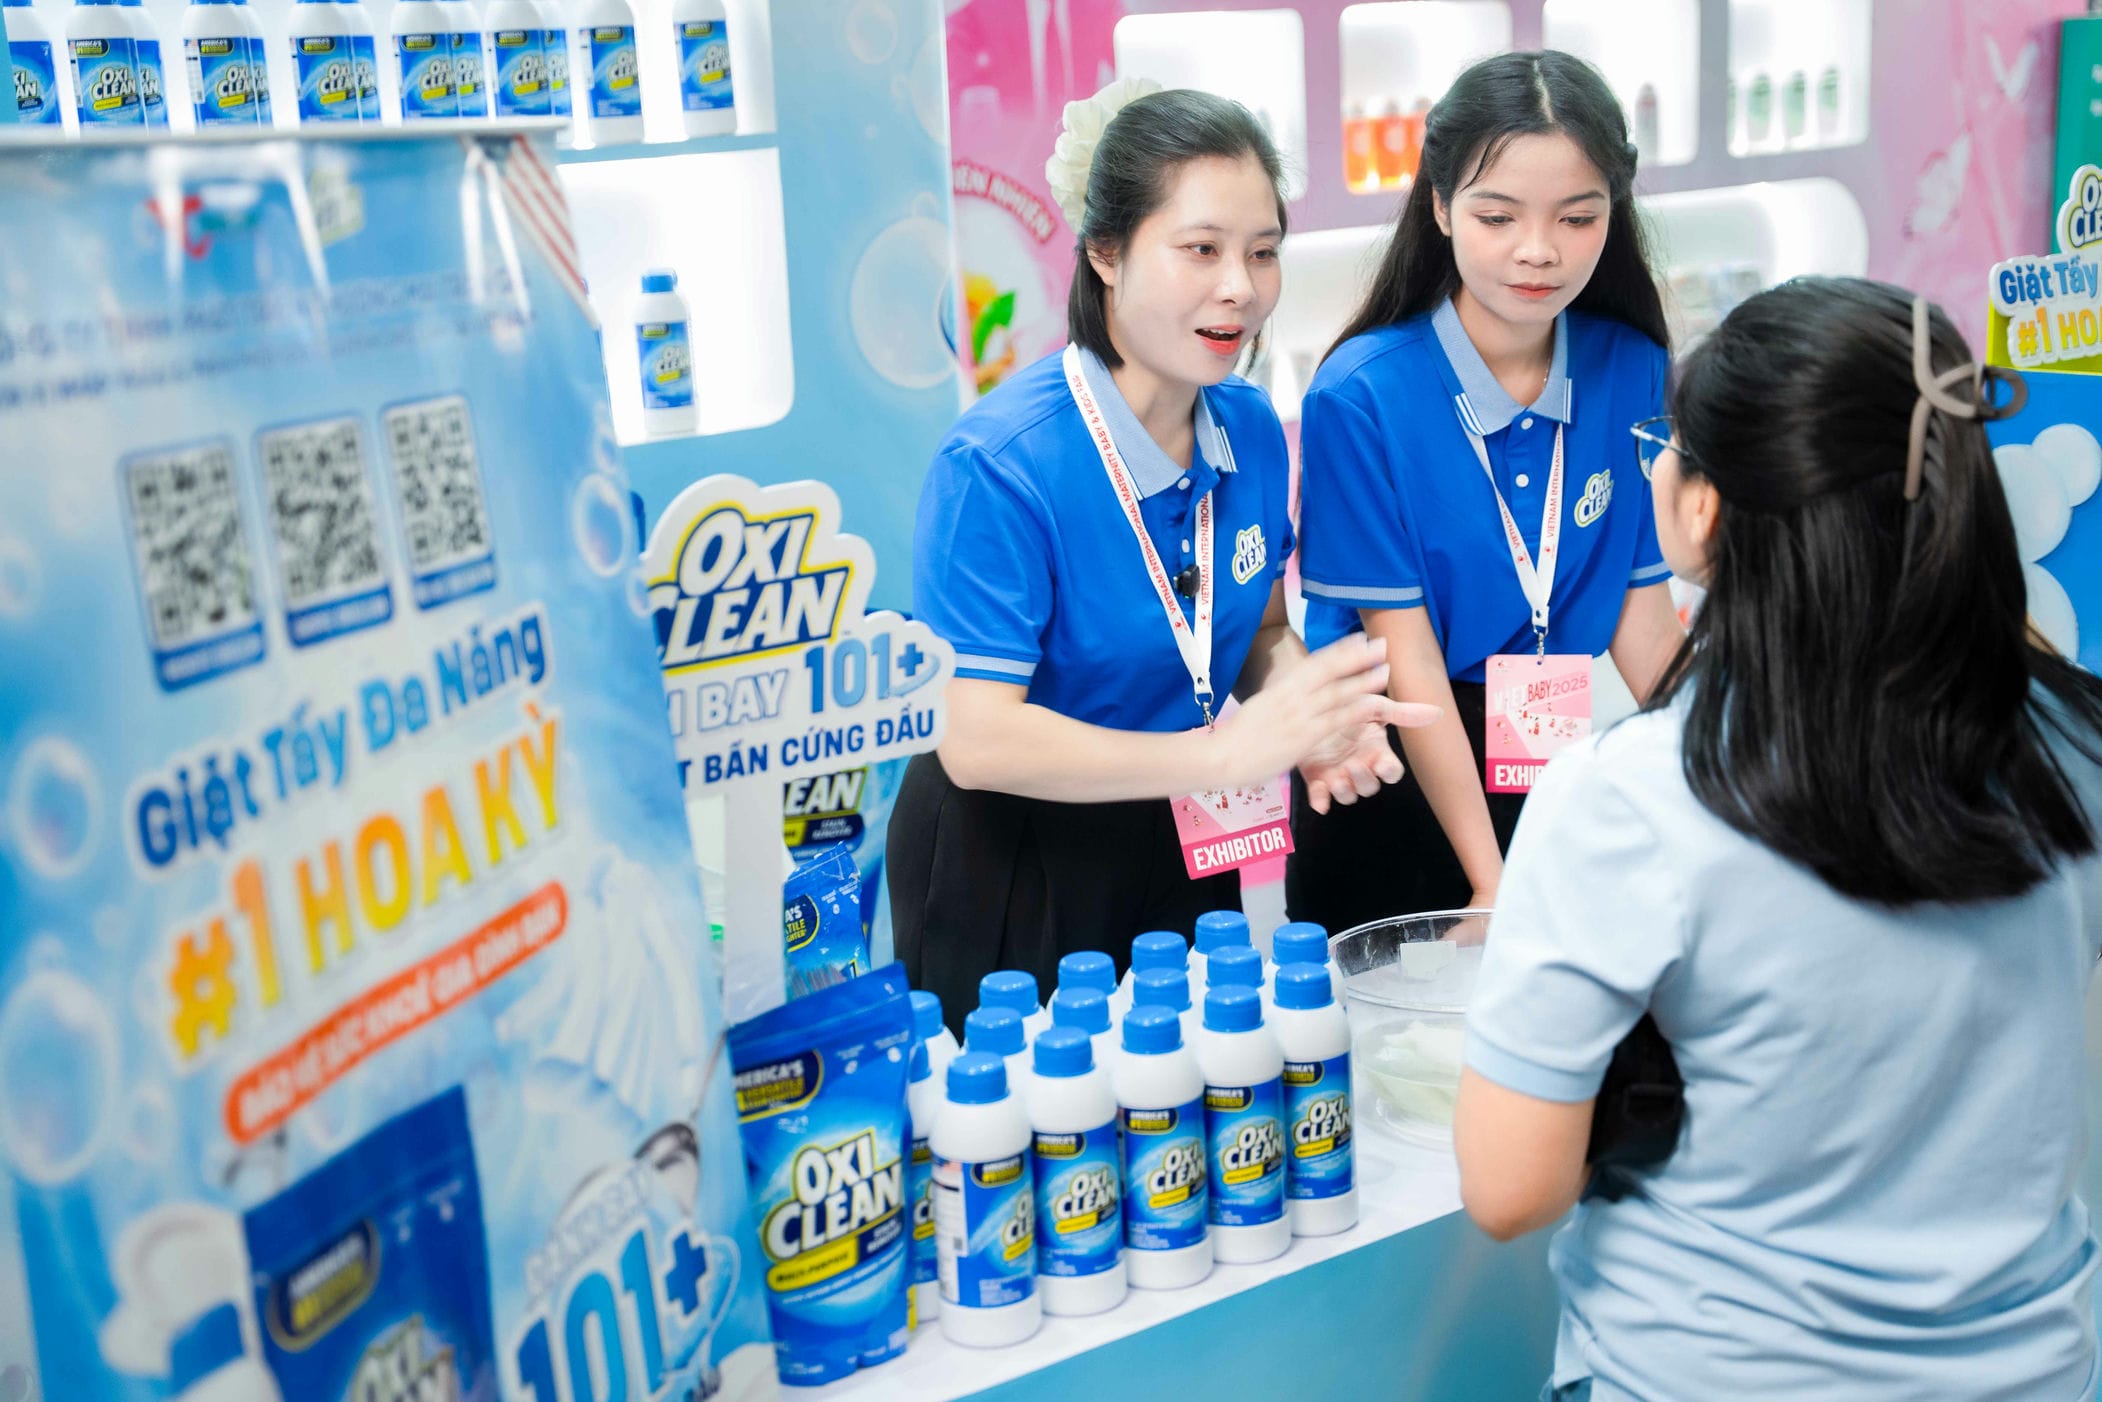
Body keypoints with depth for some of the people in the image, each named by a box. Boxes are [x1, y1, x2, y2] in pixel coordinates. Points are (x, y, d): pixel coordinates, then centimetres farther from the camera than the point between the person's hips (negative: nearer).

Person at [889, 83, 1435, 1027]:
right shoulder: (998, 464, -24)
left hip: (1189, 855, 6)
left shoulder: (1253, 432, -3)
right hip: (1012, 881, -6)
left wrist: (1312, 718, -14)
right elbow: (975, 739, -28)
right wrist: (1223, 754, -33)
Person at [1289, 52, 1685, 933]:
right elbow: (1405, 653, -17)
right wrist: (1493, 884, -18)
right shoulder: (1360, 394, -17)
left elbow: (1643, 612, 1)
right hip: (1391, 782, -3)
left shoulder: (1633, 373, -5)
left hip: (1551, 760, 4)